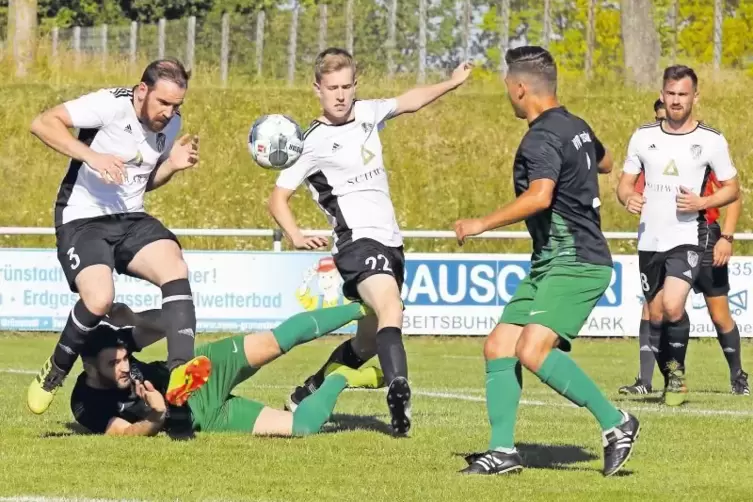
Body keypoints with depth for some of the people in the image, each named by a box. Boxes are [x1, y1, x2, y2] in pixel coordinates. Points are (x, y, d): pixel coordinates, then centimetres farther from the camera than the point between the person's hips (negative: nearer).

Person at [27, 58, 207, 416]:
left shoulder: (171, 124, 6)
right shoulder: (111, 105, -15)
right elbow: (42, 123, -20)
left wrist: (173, 165, -1)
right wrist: (91, 155, -30)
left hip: (131, 219, 6)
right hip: (82, 221, -6)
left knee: (175, 268, -24)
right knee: (99, 299, -27)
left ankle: (180, 372, -35)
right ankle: (54, 374, 1)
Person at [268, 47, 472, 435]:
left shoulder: (367, 113, 10)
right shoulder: (313, 143, -7)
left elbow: (410, 101, 30)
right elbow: (278, 199, -4)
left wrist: (452, 83, 30)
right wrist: (297, 238, -19)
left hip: (390, 242, 8)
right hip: (358, 241, -8)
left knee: (369, 338, 14)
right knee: (391, 309, -33)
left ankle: (307, 396, 30)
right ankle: (398, 391, -49)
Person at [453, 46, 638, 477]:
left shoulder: (542, 138, -17)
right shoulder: (575, 126, 12)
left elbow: (540, 197, -34)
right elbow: (605, 163, 33)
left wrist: (481, 224, -25)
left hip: (575, 263, -10)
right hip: (551, 264, 10)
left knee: (533, 350, -23)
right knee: (499, 347, 5)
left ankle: (616, 424, -15)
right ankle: (503, 450, 4)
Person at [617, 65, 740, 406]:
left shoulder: (712, 141, -2)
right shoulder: (643, 137, 6)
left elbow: (732, 188, 5)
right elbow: (625, 183, 12)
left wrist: (701, 203, -13)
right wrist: (628, 198, -12)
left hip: (688, 238, -4)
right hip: (650, 240, 4)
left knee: (673, 307, -24)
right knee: (655, 316, 8)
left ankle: (678, 372, -2)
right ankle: (670, 381, 27)